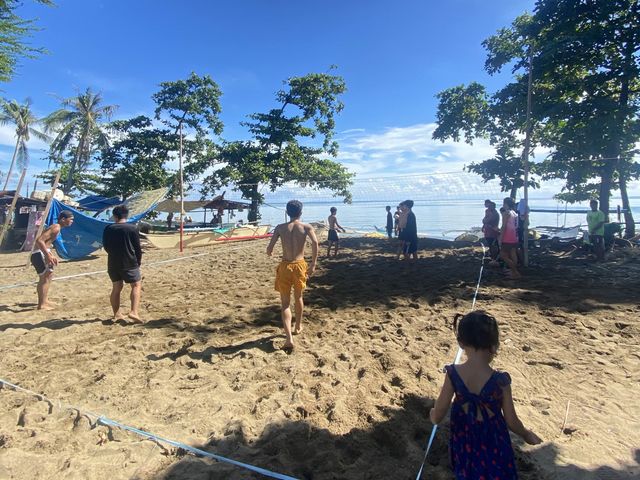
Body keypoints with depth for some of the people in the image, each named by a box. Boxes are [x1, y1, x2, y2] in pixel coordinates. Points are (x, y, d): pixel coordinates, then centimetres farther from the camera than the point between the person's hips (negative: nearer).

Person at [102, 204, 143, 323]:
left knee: (116, 288, 13)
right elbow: (137, 247, -5)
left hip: (113, 263, 4)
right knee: (136, 285, 5)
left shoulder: (108, 229, 1)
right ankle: (134, 312, -11)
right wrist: (139, 260, 9)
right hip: (129, 263, -4)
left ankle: (117, 314, 17)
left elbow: (105, 246, 9)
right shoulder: (132, 228, -9)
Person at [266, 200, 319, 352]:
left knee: (285, 303, 5)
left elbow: (269, 250, -4)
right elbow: (315, 243, -19)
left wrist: (269, 252, 21)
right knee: (298, 297, 25)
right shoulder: (307, 227, -1)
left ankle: (289, 338, -7)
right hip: (299, 265, 1)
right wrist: (313, 265, -12)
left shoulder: (280, 227, 1)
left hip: (285, 266, -1)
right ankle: (298, 327, 42)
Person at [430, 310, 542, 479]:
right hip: (492, 444, -1)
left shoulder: (453, 374, -23)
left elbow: (437, 417, -15)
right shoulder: (500, 381, -27)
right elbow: (511, 422, -12)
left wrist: (432, 413, 9)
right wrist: (527, 435, 9)